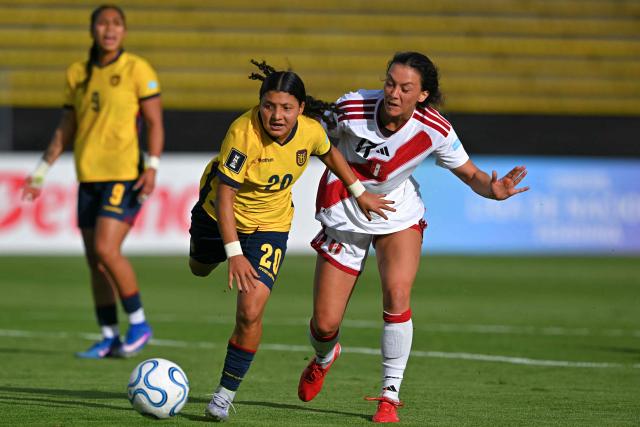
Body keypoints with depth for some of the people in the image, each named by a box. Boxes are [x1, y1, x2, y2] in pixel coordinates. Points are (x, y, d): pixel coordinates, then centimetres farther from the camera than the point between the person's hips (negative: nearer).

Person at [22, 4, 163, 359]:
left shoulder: (137, 70, -4)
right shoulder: (77, 74, 11)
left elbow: (155, 123, -5)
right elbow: (65, 129, 17)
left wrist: (152, 166, -16)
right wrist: (42, 172, 14)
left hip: (125, 174, -6)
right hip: (89, 176, 6)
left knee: (106, 250, -17)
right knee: (94, 260, 6)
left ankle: (138, 323, -3)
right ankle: (109, 338, 14)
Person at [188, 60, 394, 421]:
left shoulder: (311, 131, -21)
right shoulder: (244, 133, -34)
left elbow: (329, 154, 5)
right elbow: (224, 196, -31)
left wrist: (359, 193, 13)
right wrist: (234, 253, -35)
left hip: (270, 225, 1)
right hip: (220, 213, -1)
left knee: (250, 313, -15)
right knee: (200, 269, 30)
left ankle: (226, 393, 1)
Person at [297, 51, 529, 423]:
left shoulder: (434, 130, -20)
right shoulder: (352, 108, -23)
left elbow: (471, 174, -9)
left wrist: (493, 189, -30)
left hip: (398, 215, 0)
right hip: (344, 216, 0)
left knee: (397, 294, -26)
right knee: (325, 325, 0)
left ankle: (390, 395, -11)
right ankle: (324, 358, 40)